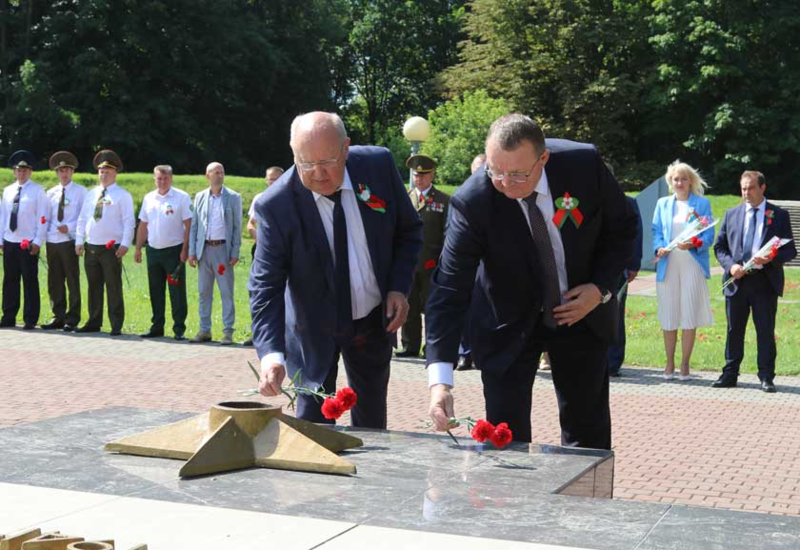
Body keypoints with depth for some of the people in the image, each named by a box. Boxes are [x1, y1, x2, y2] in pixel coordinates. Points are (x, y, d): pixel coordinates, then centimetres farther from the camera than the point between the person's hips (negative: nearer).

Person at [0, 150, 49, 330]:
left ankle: (30, 320, 5)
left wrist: (37, 242, -11)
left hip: (29, 244, -5)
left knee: (30, 281, 0)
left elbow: (43, 218, -6)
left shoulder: (38, 190, -2)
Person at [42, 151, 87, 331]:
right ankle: (58, 317, 15)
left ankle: (72, 319, 3)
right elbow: (46, 217, 16)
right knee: (54, 281, 7)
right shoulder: (51, 193, 14)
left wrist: (70, 227, -16)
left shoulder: (80, 192, 1)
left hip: (69, 241, -5)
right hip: (52, 241, 5)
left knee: (72, 281, -1)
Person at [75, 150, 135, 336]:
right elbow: (82, 219, 16)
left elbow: (129, 222, -7)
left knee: (114, 288, -4)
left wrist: (125, 244, -16)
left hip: (111, 249, -6)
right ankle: (94, 322, 19)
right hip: (91, 247, 6)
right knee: (94, 287, 11)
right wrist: (79, 240, 6)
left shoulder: (122, 195, -2)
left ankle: (116, 326, 0)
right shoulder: (91, 194, 15)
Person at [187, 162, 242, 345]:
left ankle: (228, 332, 1)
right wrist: (192, 251, 4)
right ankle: (204, 330, 15)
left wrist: (235, 253, -7)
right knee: (204, 292, 7)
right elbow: (194, 225, 11)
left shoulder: (233, 197, 2)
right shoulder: (200, 197, 10)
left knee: (226, 292, -3)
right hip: (204, 249, 3)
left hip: (223, 248, -3)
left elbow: (237, 227, 0)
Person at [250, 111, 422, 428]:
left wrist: (400, 287, -11)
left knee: (372, 418, 18)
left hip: (374, 319, 3)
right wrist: (271, 352, -37)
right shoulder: (276, 205, -23)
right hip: (314, 328, -3)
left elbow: (409, 229, 1)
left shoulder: (379, 165, -15)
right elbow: (266, 285, -23)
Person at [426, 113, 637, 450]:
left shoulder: (584, 164, -22)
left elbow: (621, 228, -3)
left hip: (582, 312, 2)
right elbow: (449, 289, -29)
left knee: (590, 434, 14)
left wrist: (601, 288, -17)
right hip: (509, 325, -2)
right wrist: (439, 380, -39)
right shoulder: (472, 201, -27)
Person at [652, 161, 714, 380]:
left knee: (689, 315, -2)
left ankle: (685, 365, 6)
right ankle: (669, 364, 13)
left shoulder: (702, 203, 7)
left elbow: (709, 234, 1)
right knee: (669, 315, 3)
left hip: (693, 265, -2)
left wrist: (694, 244, -18)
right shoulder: (662, 204, 14)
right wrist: (659, 248, -10)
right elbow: (656, 231, 10)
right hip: (668, 265, 2)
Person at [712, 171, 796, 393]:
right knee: (734, 330, 8)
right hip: (737, 281, 2)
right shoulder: (731, 214, 10)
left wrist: (771, 259, -17)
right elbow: (719, 247, 11)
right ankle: (729, 375, 16)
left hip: (765, 281, -2)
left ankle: (766, 377, 9)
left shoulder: (779, 215, 3)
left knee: (766, 331, 1)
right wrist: (730, 265, -8)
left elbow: (790, 250, 2)